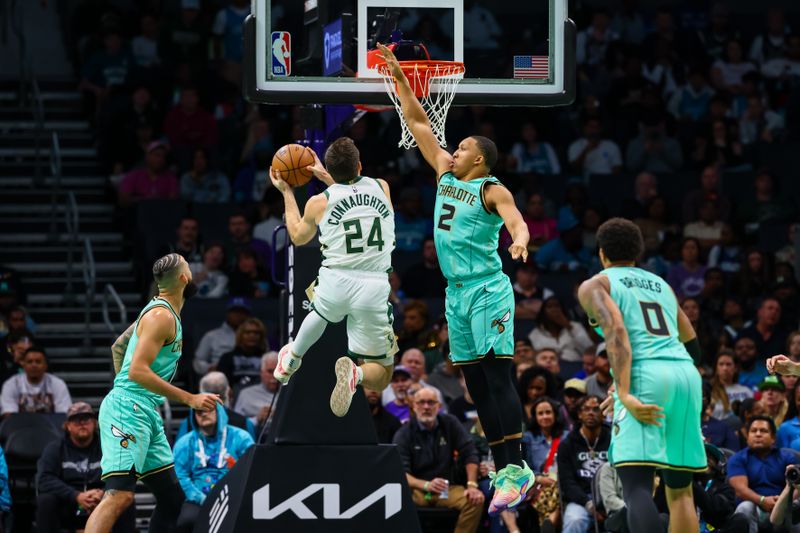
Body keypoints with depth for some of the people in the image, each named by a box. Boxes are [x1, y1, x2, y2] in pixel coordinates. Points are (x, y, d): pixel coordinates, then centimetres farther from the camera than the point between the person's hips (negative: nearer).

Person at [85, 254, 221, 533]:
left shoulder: (159, 311, 18)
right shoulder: (162, 316, -12)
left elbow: (118, 346, 30)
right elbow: (138, 370, -21)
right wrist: (190, 399, -21)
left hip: (148, 415, 11)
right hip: (128, 411, -11)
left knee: (172, 496, 10)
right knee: (120, 495, -23)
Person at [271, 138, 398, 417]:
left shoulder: (319, 203, 2)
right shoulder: (382, 188, 6)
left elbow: (298, 237, 24)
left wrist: (286, 192, 31)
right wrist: (328, 178, 36)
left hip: (335, 282, 1)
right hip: (374, 288, -1)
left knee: (321, 312, 42)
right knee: (380, 377, 8)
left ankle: (291, 360, 58)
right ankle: (355, 373, -25)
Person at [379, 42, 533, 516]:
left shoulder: (492, 190, -8)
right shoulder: (446, 175, 13)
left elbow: (516, 222, -27)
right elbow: (418, 122, 18)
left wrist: (519, 241, -49)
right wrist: (398, 77, 14)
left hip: (488, 290, -8)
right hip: (456, 293, 8)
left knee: (497, 376, -14)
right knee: (476, 385, 6)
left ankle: (519, 470, -18)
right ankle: (504, 470, 8)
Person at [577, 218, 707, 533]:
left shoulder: (595, 285, 10)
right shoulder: (662, 285, 28)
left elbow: (616, 332, -9)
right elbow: (693, 348, 30)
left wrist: (624, 394, -17)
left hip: (644, 378, -6)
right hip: (687, 377, 6)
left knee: (637, 487, -16)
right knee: (679, 490, 14)